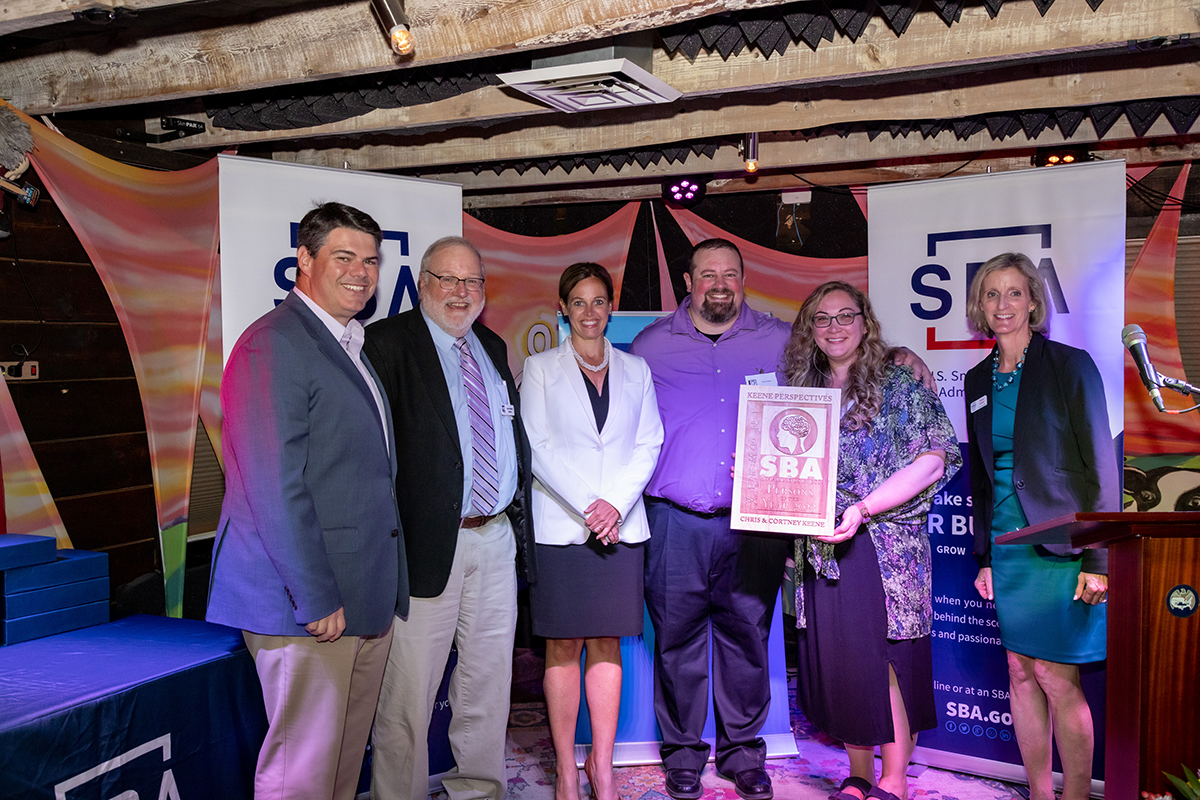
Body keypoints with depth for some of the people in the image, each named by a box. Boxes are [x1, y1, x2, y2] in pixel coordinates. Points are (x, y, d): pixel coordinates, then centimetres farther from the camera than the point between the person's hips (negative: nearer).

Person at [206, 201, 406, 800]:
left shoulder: (350, 347, 17)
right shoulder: (273, 345, -14)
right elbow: (274, 486, -20)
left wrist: (382, 587, 16)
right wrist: (316, 596, -19)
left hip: (366, 597, 9)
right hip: (307, 600, -9)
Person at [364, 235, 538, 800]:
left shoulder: (493, 348, 15)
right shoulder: (387, 342, -6)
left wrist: (519, 508, 13)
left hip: (497, 539, 7)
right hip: (428, 541, -6)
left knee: (489, 679, 17)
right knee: (408, 692, 1)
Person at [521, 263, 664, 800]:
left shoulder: (635, 370, 13)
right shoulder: (540, 368, 5)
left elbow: (648, 444, 7)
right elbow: (537, 447, -3)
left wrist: (616, 504, -8)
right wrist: (587, 506, -12)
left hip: (620, 526, 2)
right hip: (559, 526, -2)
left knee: (608, 643, 5)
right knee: (564, 646, 1)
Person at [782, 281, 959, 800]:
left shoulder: (900, 382, 0)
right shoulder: (801, 389, 14)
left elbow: (932, 461, -10)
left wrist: (862, 509, -20)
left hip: (884, 548, -4)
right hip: (821, 552, 4)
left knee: (886, 661, -3)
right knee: (838, 663, 7)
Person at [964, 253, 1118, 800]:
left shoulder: (1069, 365, -5)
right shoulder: (978, 380, 11)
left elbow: (1100, 464, -8)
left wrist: (1097, 559, -13)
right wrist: (984, 555, 12)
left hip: (1060, 545, -5)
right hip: (1008, 545, 5)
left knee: (1056, 678, -5)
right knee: (1020, 673, 9)